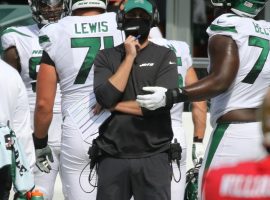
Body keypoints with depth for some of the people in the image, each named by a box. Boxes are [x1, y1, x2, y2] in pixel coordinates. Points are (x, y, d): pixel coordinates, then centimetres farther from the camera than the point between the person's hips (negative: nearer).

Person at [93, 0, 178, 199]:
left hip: (153, 156, -2)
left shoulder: (164, 56, 2)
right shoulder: (106, 57, 8)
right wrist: (129, 57, -6)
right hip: (113, 157, 2)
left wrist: (114, 105, -5)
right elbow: (105, 97, -8)